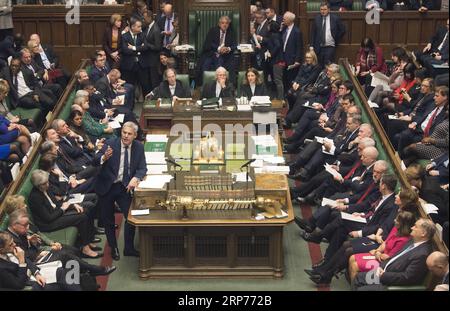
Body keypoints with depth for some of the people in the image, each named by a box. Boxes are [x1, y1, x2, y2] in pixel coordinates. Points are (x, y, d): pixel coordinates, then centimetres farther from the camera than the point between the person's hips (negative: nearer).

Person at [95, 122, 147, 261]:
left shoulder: (138, 147, -2)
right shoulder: (110, 143, -13)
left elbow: (142, 168, -2)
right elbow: (96, 160, -24)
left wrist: (135, 178, -23)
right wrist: (104, 157, -47)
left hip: (124, 187, 2)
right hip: (106, 186, -2)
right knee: (108, 220, 10)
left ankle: (129, 248, 14)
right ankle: (113, 248, 27)